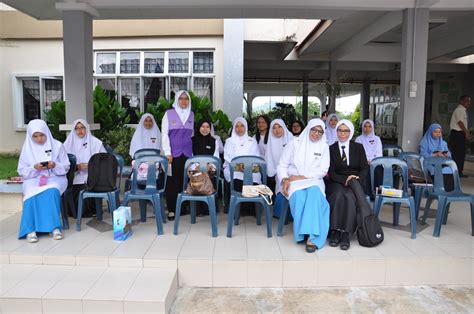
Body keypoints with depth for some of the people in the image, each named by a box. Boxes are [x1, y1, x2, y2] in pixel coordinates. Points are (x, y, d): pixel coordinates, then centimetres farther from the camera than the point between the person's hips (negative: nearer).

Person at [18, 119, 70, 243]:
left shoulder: (57, 145, 2)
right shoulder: (27, 148, 6)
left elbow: (66, 167, 4)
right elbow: (22, 171, 6)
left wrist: (55, 166, -17)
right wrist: (34, 168, -14)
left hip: (55, 178, -1)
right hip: (33, 179, 1)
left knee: (51, 191, -36)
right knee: (32, 193, -33)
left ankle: (55, 227, -29)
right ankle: (30, 229, -29)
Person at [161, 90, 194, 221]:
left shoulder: (191, 115, 11)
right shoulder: (169, 113, 1)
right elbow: (164, 134, -2)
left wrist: (193, 151, 12)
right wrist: (167, 152, -10)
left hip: (187, 153, 3)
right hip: (173, 153, -2)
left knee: (184, 180, 1)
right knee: (172, 181, 0)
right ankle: (171, 209, 7)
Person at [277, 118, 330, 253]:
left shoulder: (324, 147, 9)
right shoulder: (295, 143, 6)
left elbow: (323, 171, 1)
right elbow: (282, 165, 5)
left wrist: (302, 177, -11)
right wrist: (285, 180, -15)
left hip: (314, 181, 1)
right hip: (293, 181, 0)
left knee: (314, 193, -35)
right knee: (299, 195, -35)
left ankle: (312, 236, -36)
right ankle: (308, 233, -24)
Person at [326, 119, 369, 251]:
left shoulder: (358, 147, 12)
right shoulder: (331, 149, 9)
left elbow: (364, 169, 5)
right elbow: (331, 172, 1)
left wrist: (356, 180, -16)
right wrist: (345, 179, -18)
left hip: (355, 183, 0)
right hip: (337, 183, 0)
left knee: (349, 196, -34)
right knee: (338, 195, -35)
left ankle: (346, 234, -32)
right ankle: (334, 231, -31)